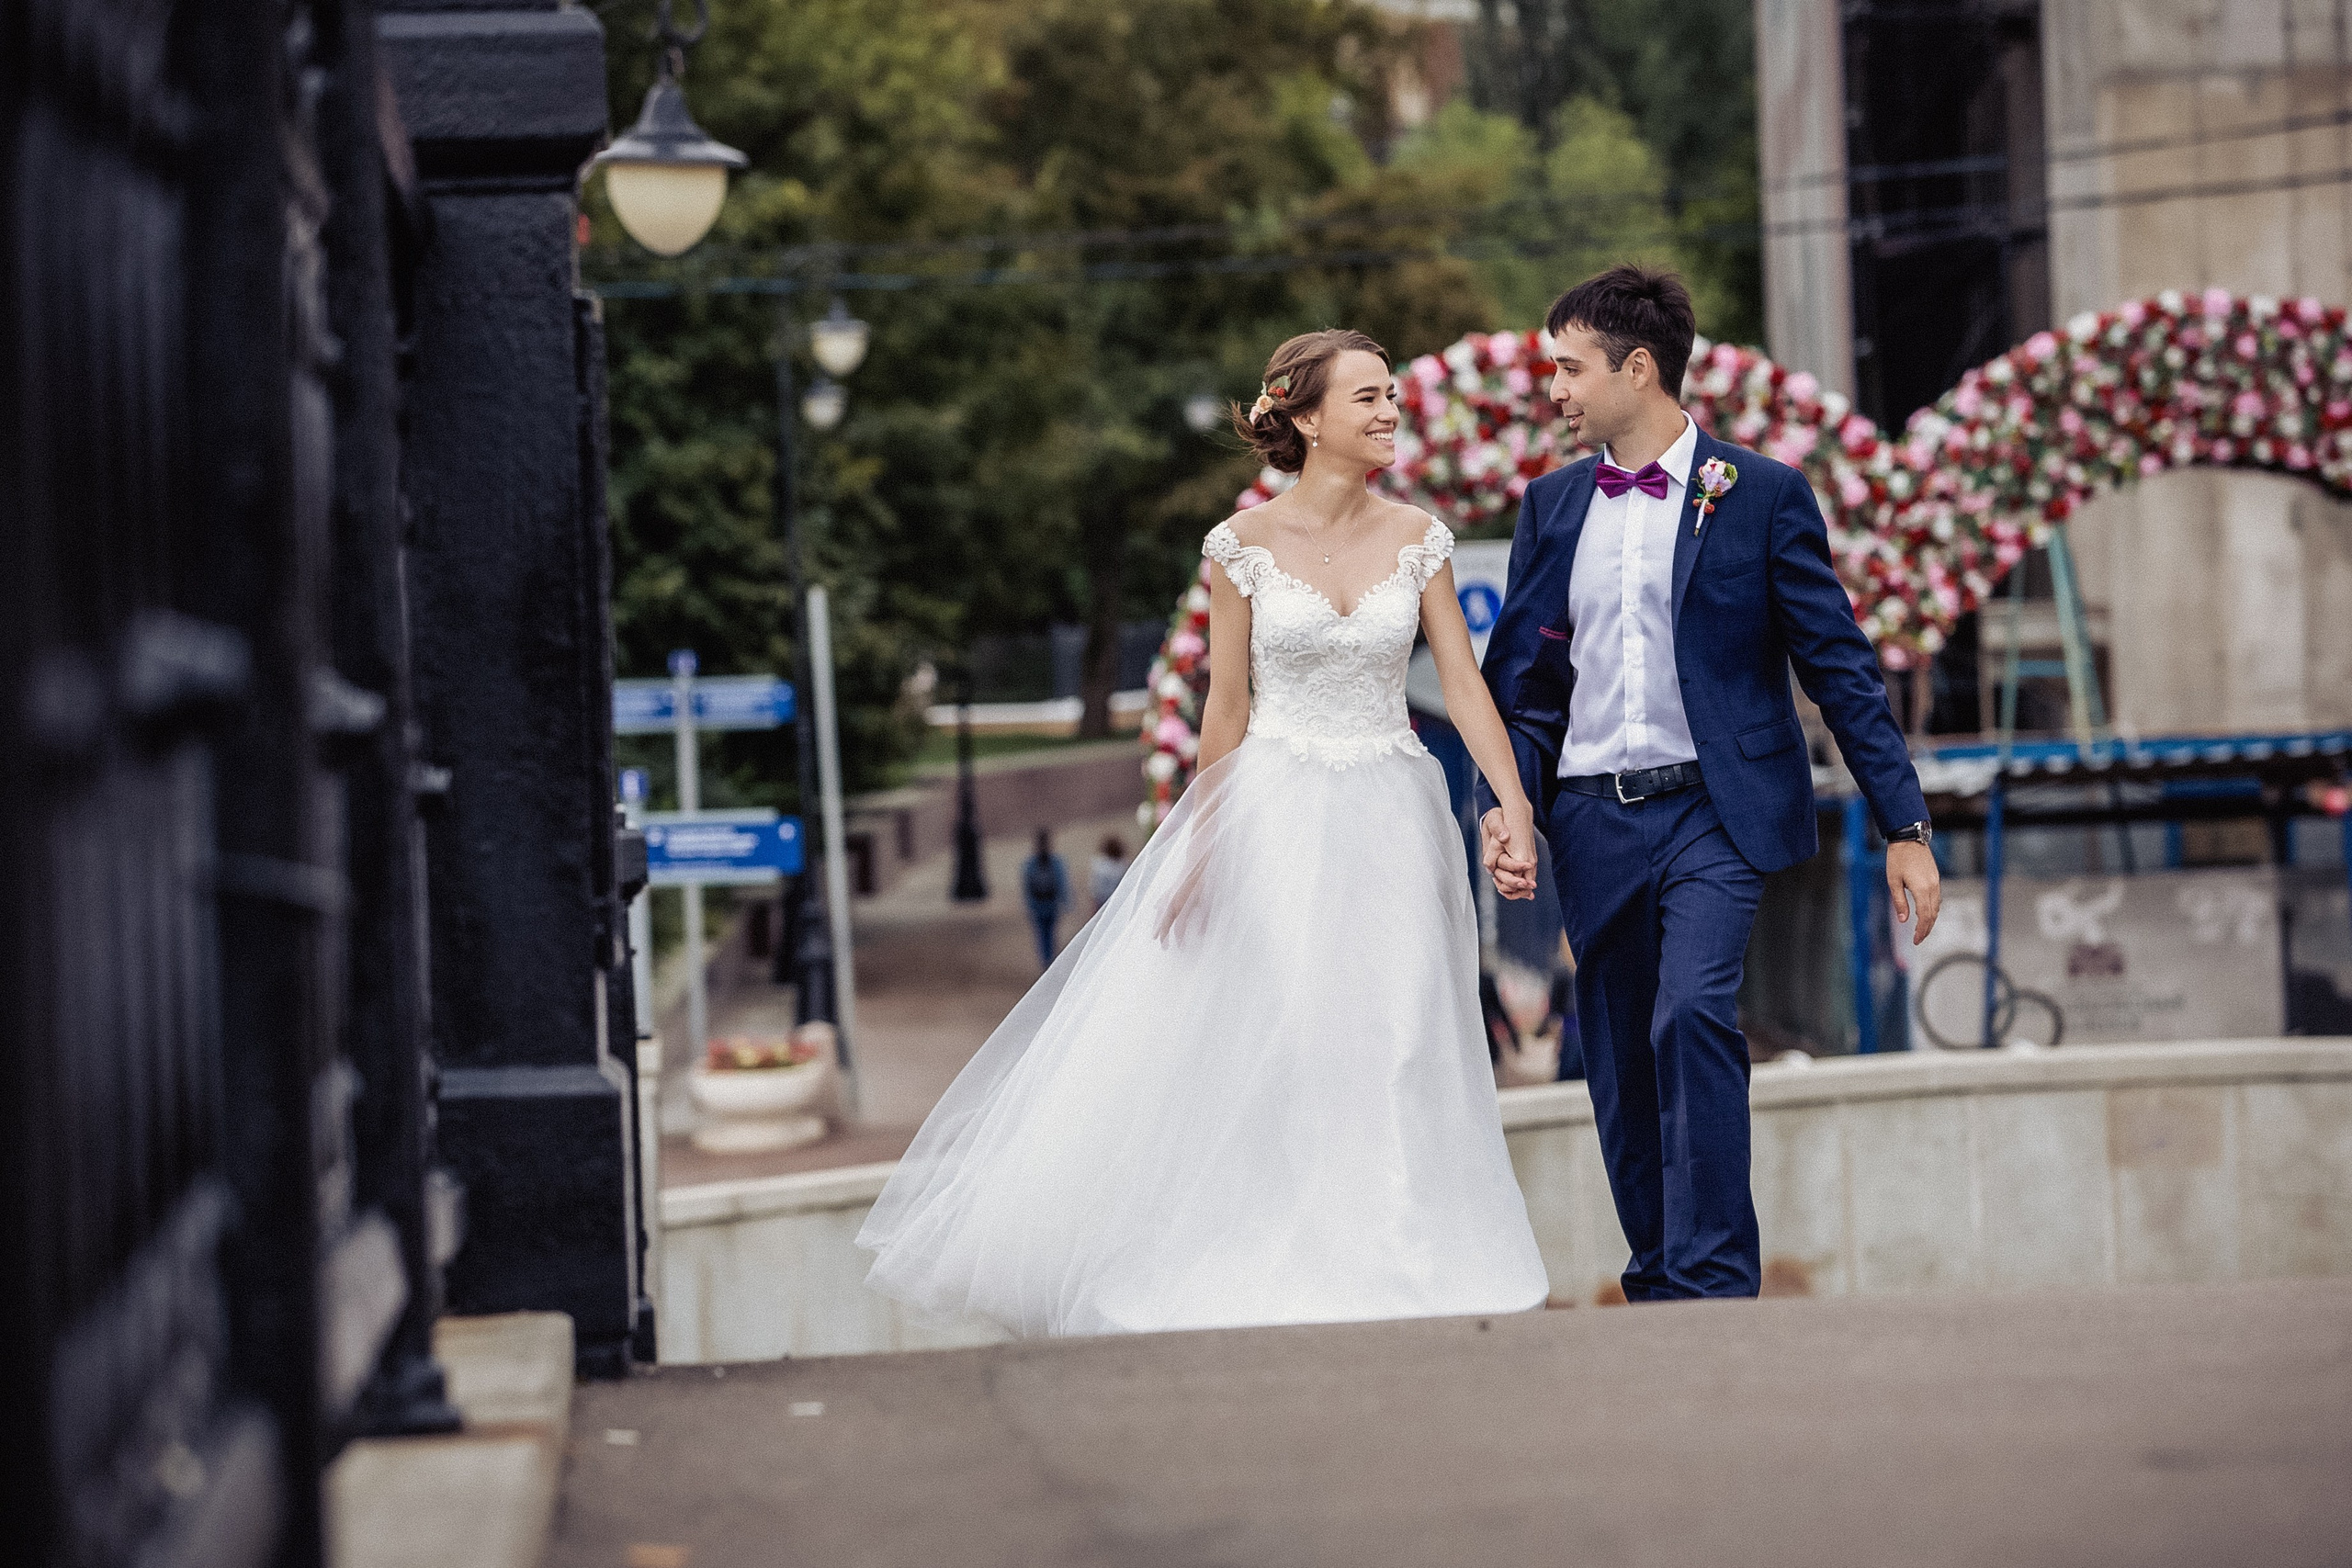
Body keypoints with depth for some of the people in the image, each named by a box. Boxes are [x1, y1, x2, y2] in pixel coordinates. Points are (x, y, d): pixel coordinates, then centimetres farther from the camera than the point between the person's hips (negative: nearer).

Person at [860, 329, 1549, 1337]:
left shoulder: (1416, 539, 3)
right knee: (1246, 1049, -3)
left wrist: (1516, 811, -8)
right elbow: (1227, 705, 0)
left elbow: (1464, 684, 1)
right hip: (1272, 814, -2)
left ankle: (1380, 1280, 12)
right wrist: (1202, 849, -1)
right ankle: (1249, 1283, 5)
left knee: (1390, 1055, 2)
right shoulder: (1245, 545, -3)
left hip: (1390, 825, 2)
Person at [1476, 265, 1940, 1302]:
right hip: (1593, 821, 4)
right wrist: (1503, 802, -5)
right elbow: (1523, 682, 13)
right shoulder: (1551, 507, 12)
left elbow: (1839, 667, 0)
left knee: (1692, 1012, -25)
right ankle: (1660, 1295, 18)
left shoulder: (1761, 495, 0)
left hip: (1714, 809, -4)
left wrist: (1906, 828, -3)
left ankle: (1714, 1280, -20)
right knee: (1620, 1076, 5)